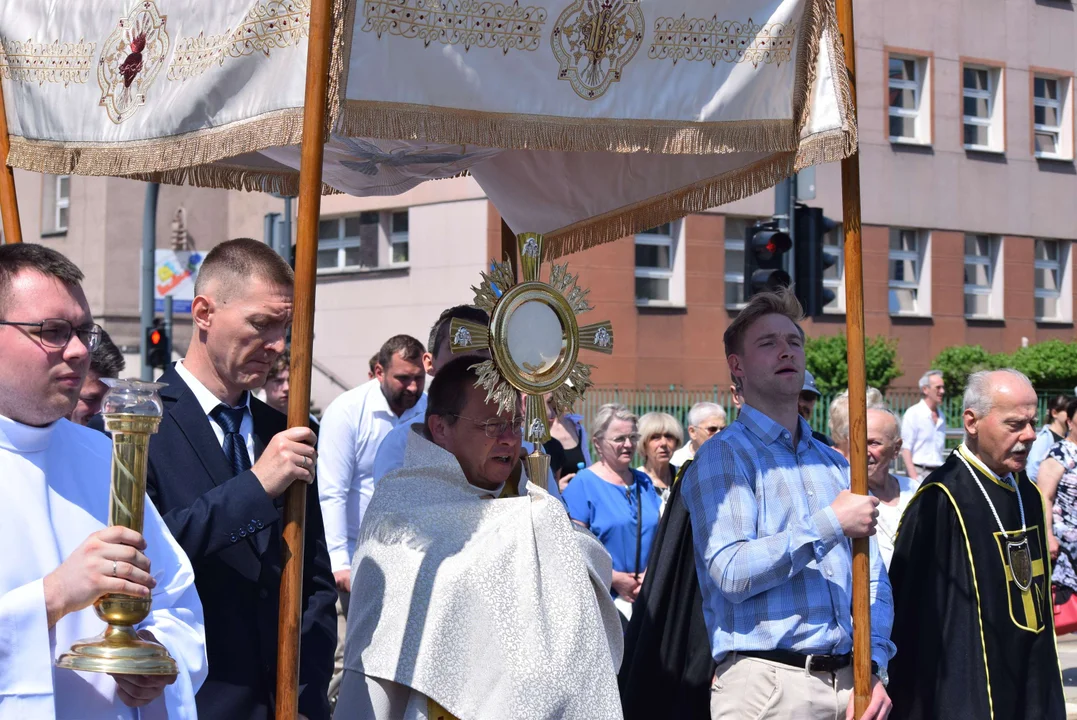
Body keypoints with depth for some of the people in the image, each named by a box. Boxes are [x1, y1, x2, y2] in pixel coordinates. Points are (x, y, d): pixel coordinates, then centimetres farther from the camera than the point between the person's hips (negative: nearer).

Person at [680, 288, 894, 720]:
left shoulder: (837, 466, 16)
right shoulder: (723, 458, -3)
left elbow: (874, 582, 12)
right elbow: (730, 571, -16)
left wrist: (872, 669, -2)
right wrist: (830, 524, -14)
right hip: (768, 682, -5)